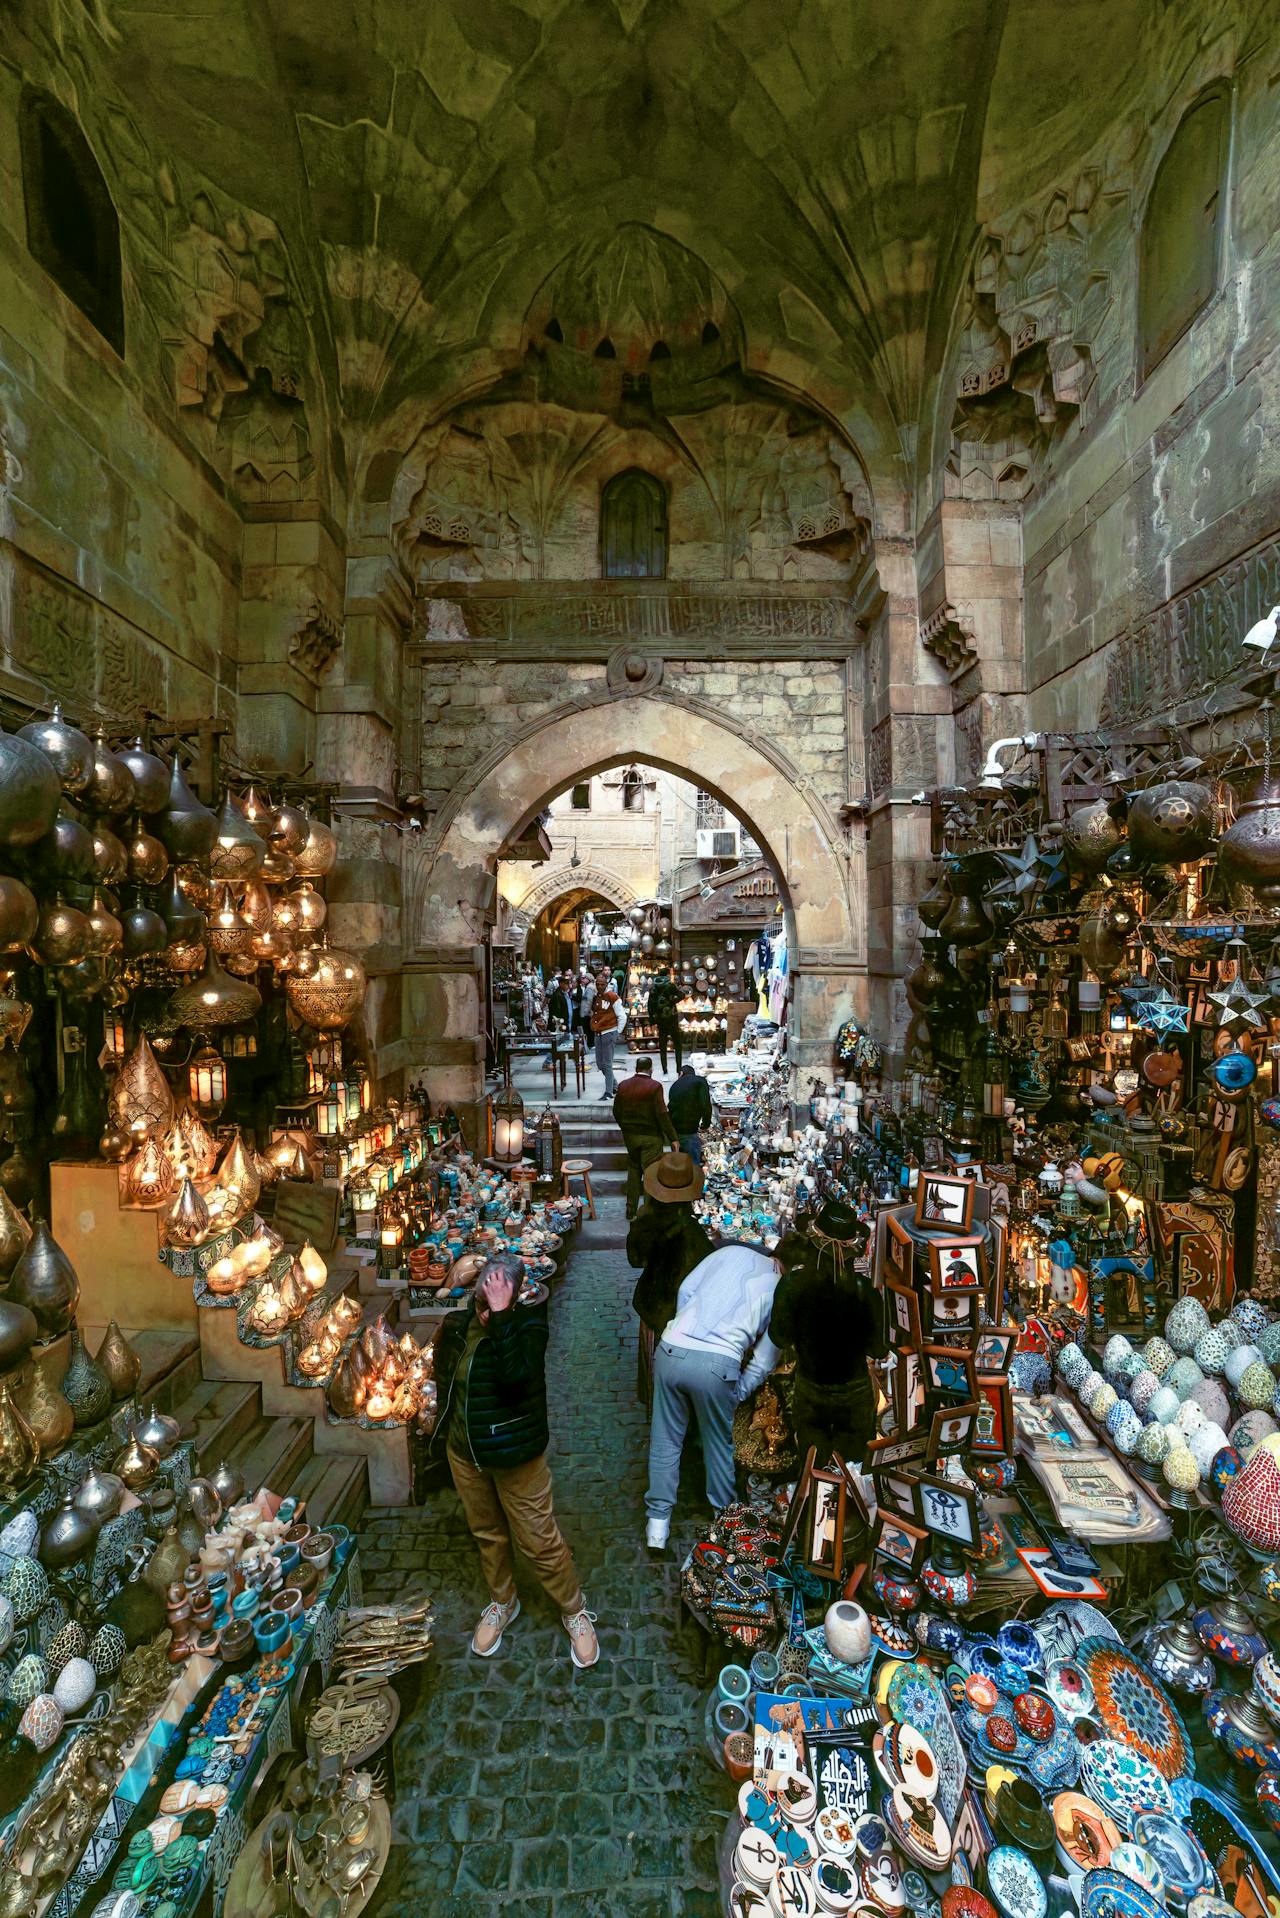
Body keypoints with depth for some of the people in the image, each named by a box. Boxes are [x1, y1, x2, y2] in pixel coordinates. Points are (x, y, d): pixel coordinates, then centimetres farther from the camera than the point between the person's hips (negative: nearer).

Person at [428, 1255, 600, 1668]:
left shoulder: (527, 1324, -24)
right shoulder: (455, 1326, -8)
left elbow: (518, 1375, -43)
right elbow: (444, 1385, 10)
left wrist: (500, 1316, -43)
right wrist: (440, 1438, 17)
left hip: (515, 1455, -5)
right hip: (464, 1454, 5)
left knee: (540, 1540, 8)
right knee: (487, 1534, 24)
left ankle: (574, 1611, 33)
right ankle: (502, 1603, 50)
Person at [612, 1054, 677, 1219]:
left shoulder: (623, 1085, 1)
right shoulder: (654, 1086, -14)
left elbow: (616, 1111, 8)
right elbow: (662, 1114, -17)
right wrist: (672, 1137, -12)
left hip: (629, 1135, 5)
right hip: (651, 1137, -5)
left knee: (633, 1170, 18)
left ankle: (631, 1210, 23)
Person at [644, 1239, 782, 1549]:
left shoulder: (732, 1251, 17)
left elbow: (686, 1290, 12)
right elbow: (763, 1364, 12)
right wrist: (735, 1396, 24)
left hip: (671, 1348, 2)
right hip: (717, 1363, -2)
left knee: (665, 1439, 20)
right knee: (720, 1442, 24)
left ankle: (657, 1523, 28)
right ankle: (724, 1513, 44)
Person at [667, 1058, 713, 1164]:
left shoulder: (675, 1085, 17)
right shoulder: (700, 1081, 0)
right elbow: (705, 1105, -14)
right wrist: (705, 1125, -1)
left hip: (674, 1130, 6)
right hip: (689, 1132, -6)